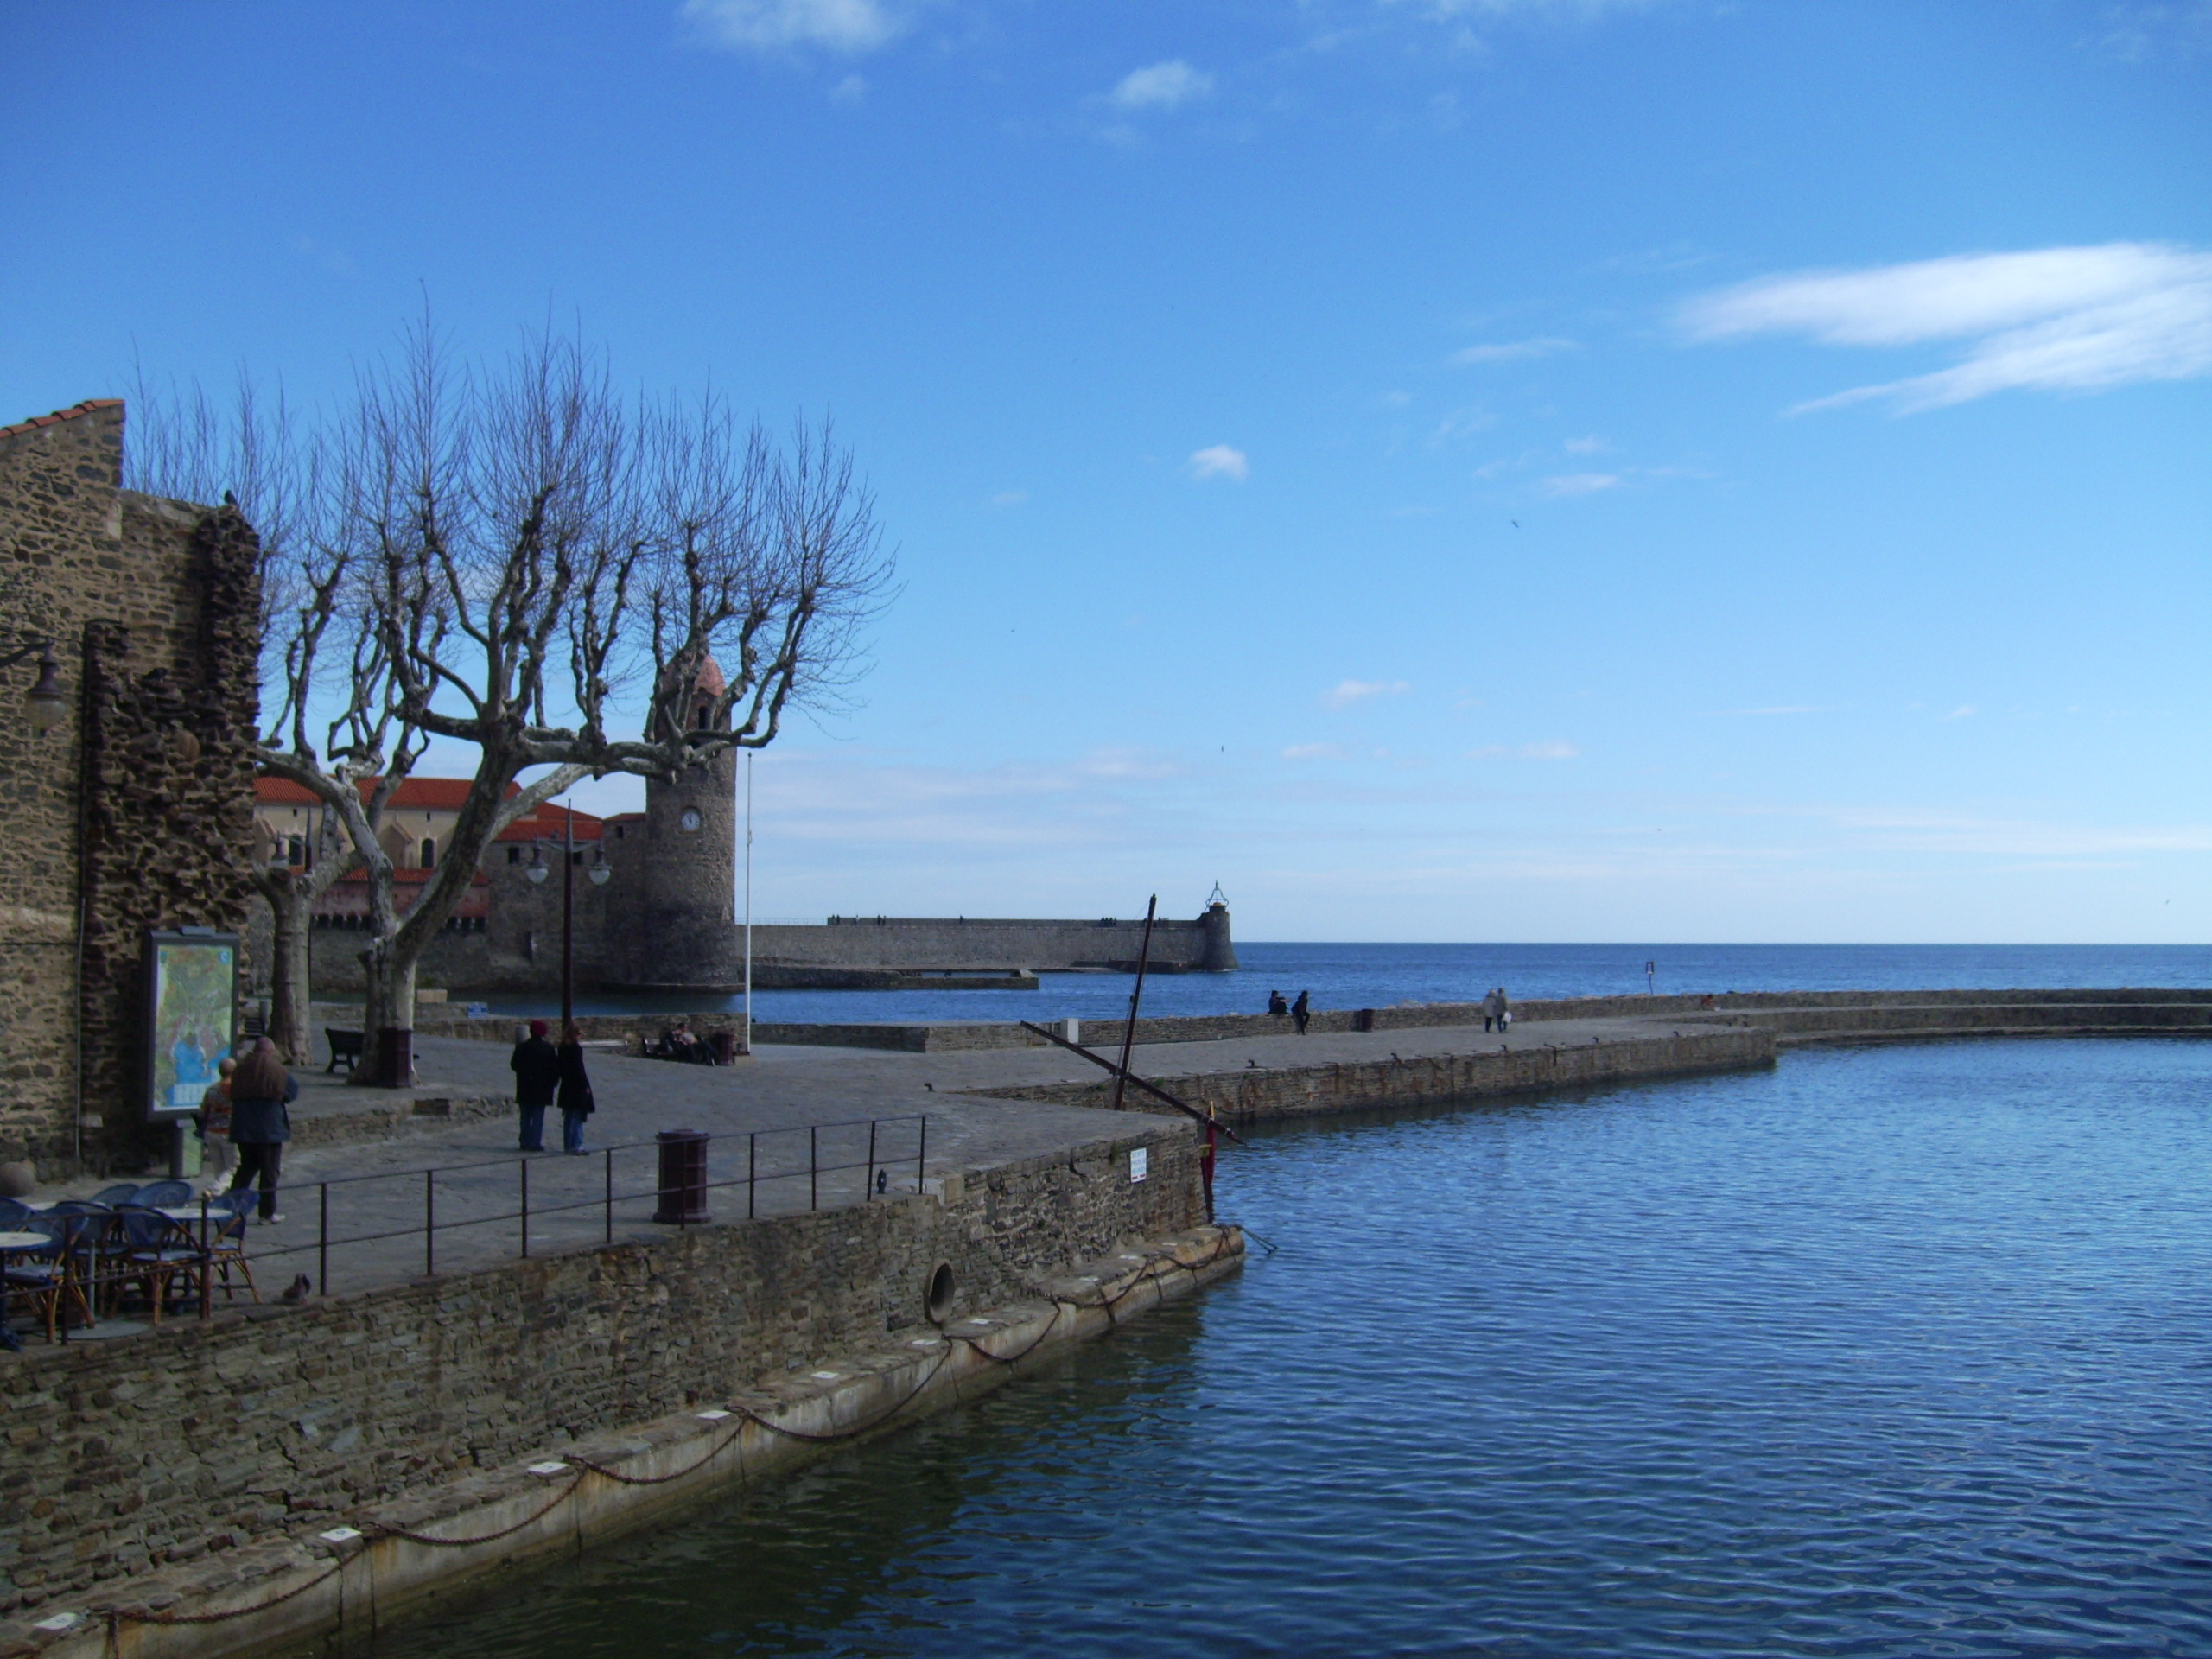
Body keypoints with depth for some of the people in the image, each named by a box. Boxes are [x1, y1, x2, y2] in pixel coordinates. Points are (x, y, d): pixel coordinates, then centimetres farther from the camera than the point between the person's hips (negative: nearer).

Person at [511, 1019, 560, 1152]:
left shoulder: (522, 1047, -2)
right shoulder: (548, 1048, -7)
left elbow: (514, 1065, 2)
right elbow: (555, 1068, -5)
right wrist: (553, 1082, 7)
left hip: (524, 1088, 2)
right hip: (542, 1089, -2)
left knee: (525, 1117, 11)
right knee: (538, 1116, 1)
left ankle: (525, 1142, 12)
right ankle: (535, 1143, -4)